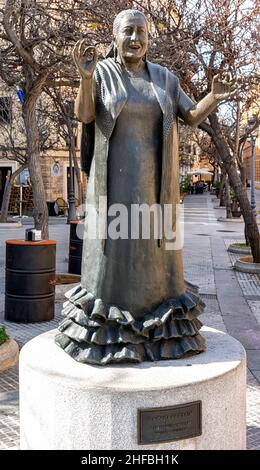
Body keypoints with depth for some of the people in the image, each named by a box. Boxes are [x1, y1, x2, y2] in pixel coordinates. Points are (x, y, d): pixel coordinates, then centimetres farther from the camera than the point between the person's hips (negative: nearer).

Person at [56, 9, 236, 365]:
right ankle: (105, 332, 10)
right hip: (116, 178, -3)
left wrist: (215, 97, -11)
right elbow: (83, 115, -13)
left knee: (153, 246, 6)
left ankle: (159, 329, 18)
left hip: (153, 180, 3)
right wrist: (85, 77, -29)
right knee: (113, 248, -2)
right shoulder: (101, 73, 1)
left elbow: (192, 118, 8)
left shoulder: (164, 78, 9)